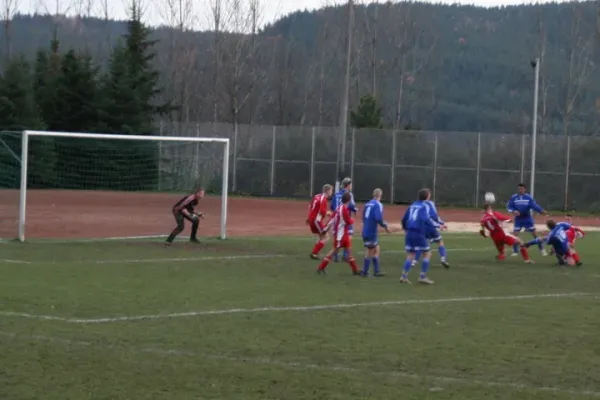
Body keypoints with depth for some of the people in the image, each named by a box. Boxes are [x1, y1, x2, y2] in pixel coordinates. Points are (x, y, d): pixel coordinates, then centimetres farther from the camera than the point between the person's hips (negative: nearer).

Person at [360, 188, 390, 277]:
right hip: (372, 232, -8)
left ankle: (376, 271, 18)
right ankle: (364, 272, 6)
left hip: (366, 230, 8)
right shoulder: (378, 205, -11)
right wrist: (385, 225, -8)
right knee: (370, 252, 1)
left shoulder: (368, 204, 12)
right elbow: (378, 218, -23)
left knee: (376, 249, 17)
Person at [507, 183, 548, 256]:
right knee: (515, 234, -5)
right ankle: (515, 251, 8)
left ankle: (542, 249, 15)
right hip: (518, 219, 1)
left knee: (534, 234, 4)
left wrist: (542, 211, -35)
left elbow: (534, 205, -18)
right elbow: (509, 207, -3)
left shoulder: (528, 197, -9)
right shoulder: (513, 198, -5)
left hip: (527, 218, -1)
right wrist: (513, 211, -24)